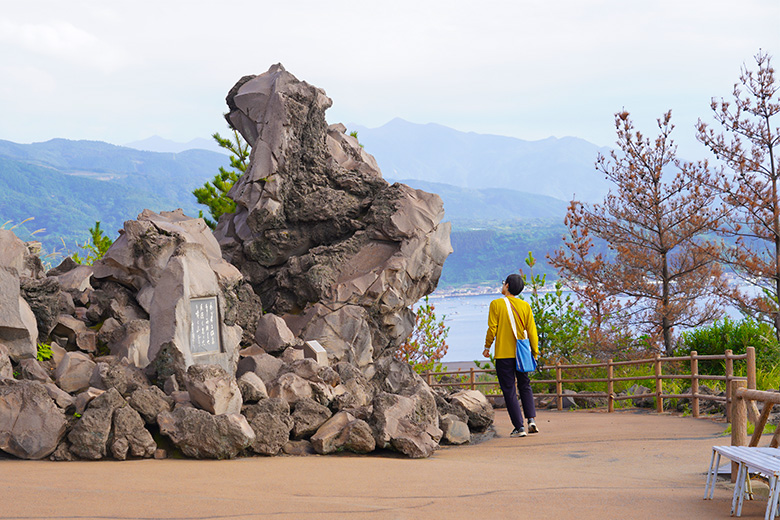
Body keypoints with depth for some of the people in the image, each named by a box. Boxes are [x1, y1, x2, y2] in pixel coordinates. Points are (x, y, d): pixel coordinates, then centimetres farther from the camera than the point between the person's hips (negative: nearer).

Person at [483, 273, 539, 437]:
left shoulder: (496, 304, -7)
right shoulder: (525, 306, 2)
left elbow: (492, 328, -8)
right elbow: (532, 331, 2)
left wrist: (487, 347, 6)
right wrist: (535, 353, 10)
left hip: (503, 354, -3)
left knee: (509, 391, 2)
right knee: (525, 387, 19)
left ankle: (519, 427, -3)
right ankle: (531, 419, 3)